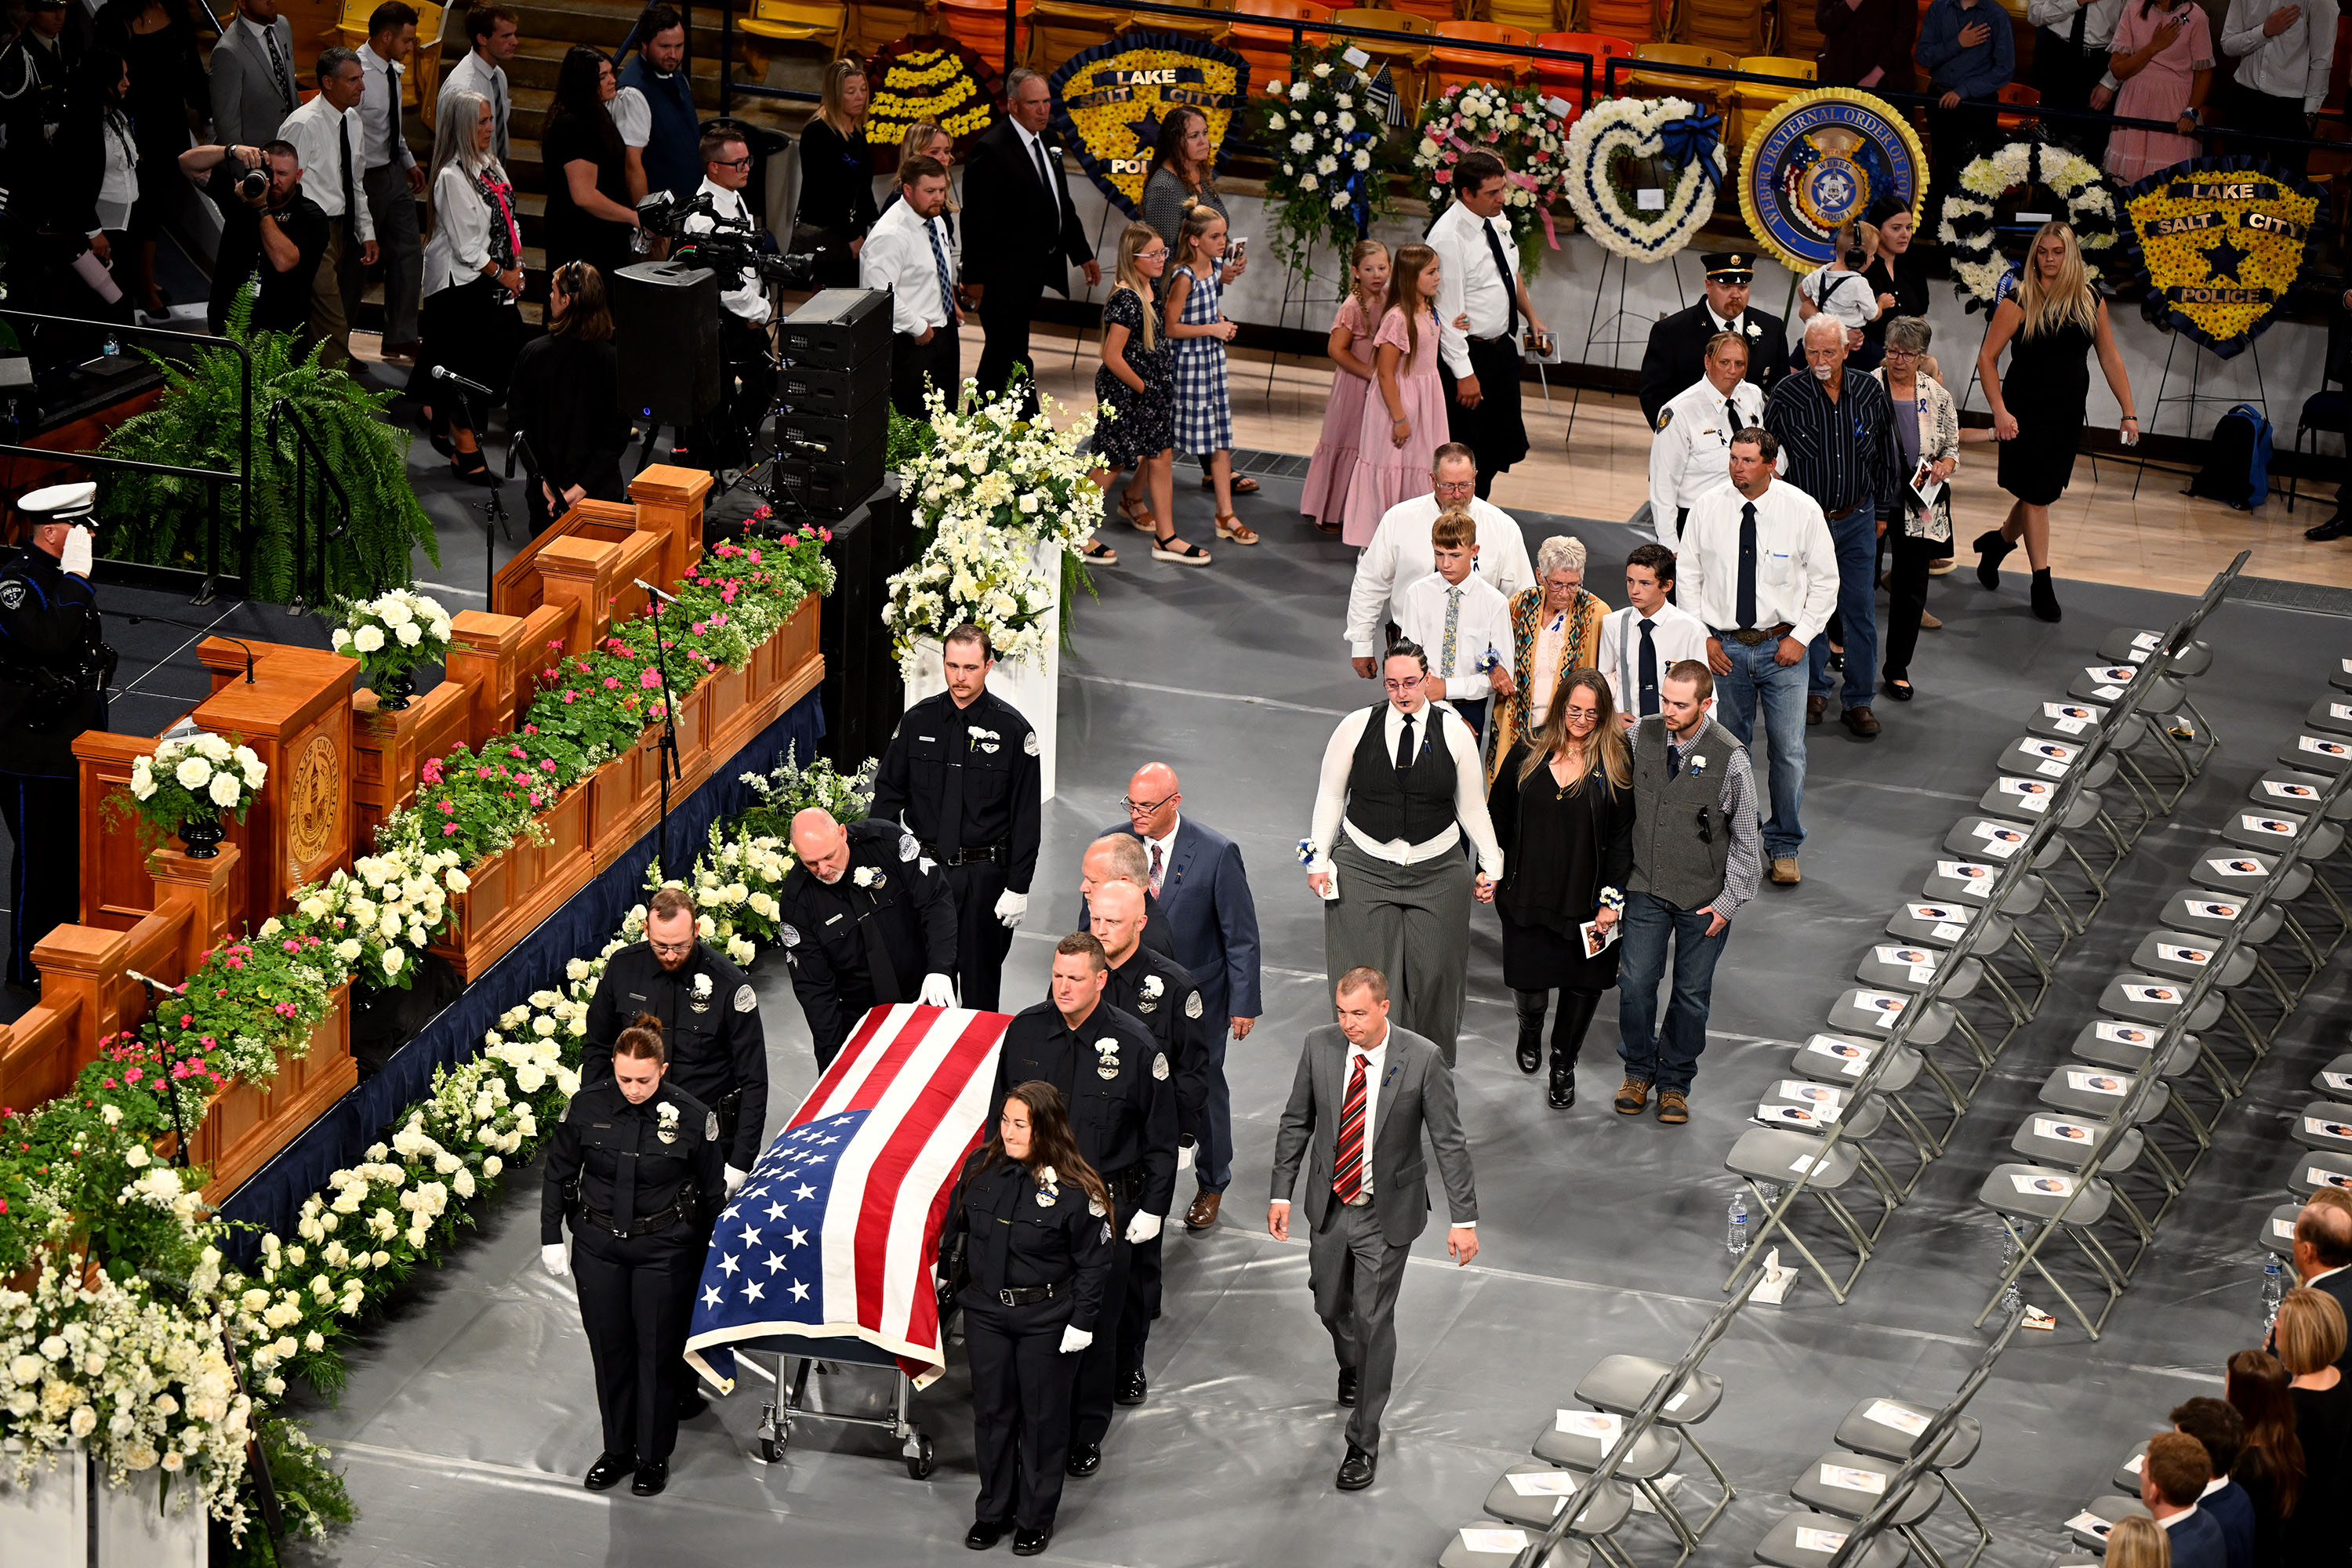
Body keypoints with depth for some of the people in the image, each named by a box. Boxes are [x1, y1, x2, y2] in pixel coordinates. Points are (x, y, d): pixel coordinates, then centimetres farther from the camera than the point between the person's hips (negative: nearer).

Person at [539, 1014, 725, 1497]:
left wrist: (710, 1263, 2)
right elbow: (558, 1173, 6)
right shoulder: (587, 1106, -8)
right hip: (598, 1246, 2)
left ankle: (653, 1457, 19)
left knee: (657, 1352, 3)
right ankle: (617, 1449, 27)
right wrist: (551, 1238, 4)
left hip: (663, 1251, -2)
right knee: (609, 1349, 10)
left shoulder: (692, 1117, -12)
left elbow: (713, 1194, -1)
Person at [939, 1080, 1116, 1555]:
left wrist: (1083, 1322, -11)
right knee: (992, 1411, 14)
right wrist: (946, 1276, 20)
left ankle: (1036, 1517, 26)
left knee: (1043, 1417, 9)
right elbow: (956, 1226, 12)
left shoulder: (1075, 1190, -19)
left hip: (1047, 1321, -4)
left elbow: (1094, 1262, -11)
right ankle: (993, 1510, 30)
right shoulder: (981, 1167, -5)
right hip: (985, 1313, 4)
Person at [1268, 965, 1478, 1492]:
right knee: (1330, 1304, 20)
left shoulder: (1423, 1059, -20)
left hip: (1387, 1214, -4)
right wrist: (1281, 1192, 1)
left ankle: (1364, 1442, 12)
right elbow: (1296, 1121, 3)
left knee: (1373, 1320, 0)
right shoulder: (1320, 1045, -10)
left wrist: (1463, 1219, -13)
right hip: (1330, 1205, 4)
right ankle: (1353, 1366, 55)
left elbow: (1450, 1142, -12)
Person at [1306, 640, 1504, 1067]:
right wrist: (1319, 859, 2)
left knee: (1433, 973, 3)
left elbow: (1472, 806, 9)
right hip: (1364, 868, 0)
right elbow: (1330, 795, 6)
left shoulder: (1455, 733, 0)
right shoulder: (1356, 727, -1)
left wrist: (1491, 866, 9)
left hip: (1437, 870, 1)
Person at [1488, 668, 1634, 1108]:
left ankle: (1563, 1063, 29)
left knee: (1583, 984, 6)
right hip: (1528, 896, 1)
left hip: (1585, 902, -1)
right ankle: (1530, 1027, 44)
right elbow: (1497, 818, 11)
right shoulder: (1526, 759, 0)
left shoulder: (1615, 766, -6)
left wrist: (1612, 900, -9)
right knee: (1529, 979, 8)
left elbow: (1622, 837, -5)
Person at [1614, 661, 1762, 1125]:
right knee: (1635, 981, 2)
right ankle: (1638, 1070, 25)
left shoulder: (1729, 757, -16)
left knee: (1691, 993, 8)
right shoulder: (1641, 736, -7)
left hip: (1703, 896, -2)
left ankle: (1674, 1081, 26)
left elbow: (1745, 838, -7)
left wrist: (1727, 901, -8)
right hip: (1646, 887, 2)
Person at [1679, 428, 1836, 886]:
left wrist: (1800, 636, -7)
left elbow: (1825, 580, 0)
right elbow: (1689, 576, 7)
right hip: (1723, 647, 1)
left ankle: (1784, 848, 12)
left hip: (1782, 646, -1)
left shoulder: (1802, 509, -7)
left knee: (1789, 752, -2)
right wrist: (1702, 636, -2)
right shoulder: (1708, 510, -3)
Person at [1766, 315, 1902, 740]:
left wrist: (1881, 510, 13)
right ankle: (1816, 688, 29)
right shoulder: (1786, 397, -12)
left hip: (1857, 519, 2)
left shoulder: (1870, 393, -4)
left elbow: (1887, 457, 9)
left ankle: (1858, 701, 14)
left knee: (1861, 609, 3)